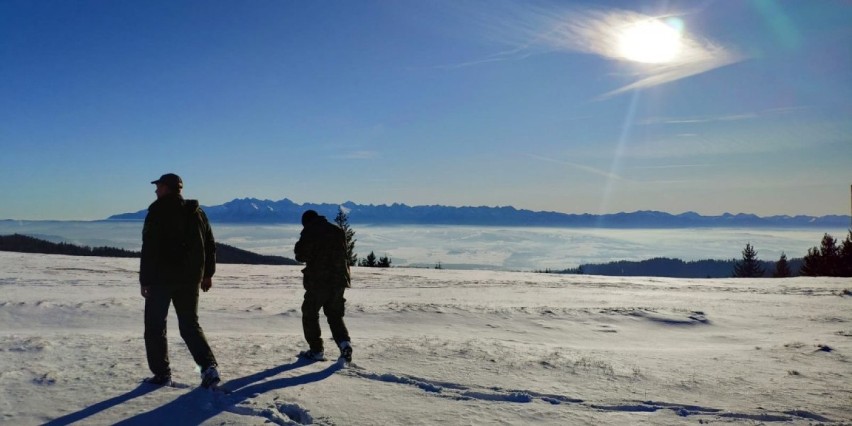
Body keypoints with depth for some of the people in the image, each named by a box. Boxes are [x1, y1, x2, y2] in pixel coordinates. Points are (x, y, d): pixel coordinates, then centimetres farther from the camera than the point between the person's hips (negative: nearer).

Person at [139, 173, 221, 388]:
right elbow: (210, 245, 13)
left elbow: (149, 249, -13)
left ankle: (161, 374, 9)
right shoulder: (197, 212, 10)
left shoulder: (158, 212, -9)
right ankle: (209, 366, -4)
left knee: (155, 326, 8)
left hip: (161, 278, -5)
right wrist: (208, 274, 19)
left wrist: (145, 280, -8)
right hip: (191, 279, 6)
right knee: (190, 324, 12)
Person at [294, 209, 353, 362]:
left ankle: (316, 350, 10)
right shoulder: (338, 231, 10)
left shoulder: (309, 232, -6)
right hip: (339, 280, 5)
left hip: (318, 281, -5)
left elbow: (300, 255, -5)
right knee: (335, 315, 16)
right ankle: (344, 343, -6)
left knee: (310, 314, 12)